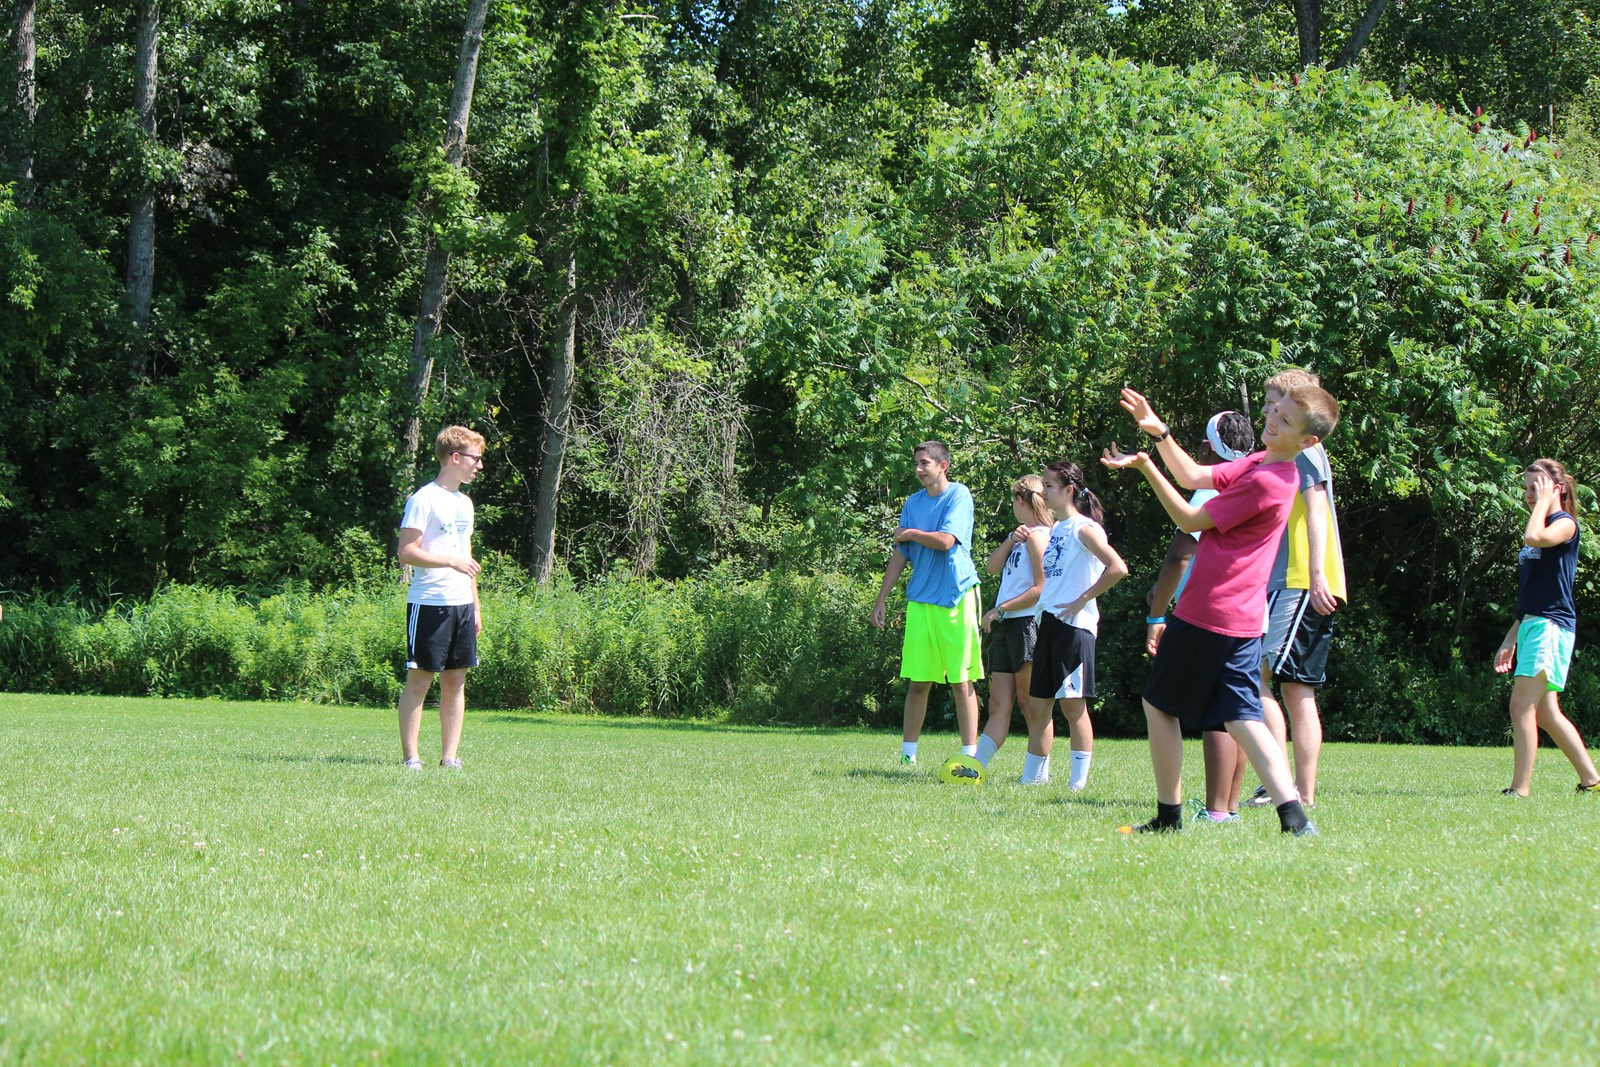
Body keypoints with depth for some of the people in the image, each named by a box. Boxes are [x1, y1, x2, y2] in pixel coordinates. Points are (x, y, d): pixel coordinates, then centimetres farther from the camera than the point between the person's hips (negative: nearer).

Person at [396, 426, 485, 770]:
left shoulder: (465, 502, 18)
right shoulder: (424, 499, -7)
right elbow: (407, 552, -14)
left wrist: (476, 606, 19)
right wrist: (452, 561, -20)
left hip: (461, 604, 8)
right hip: (428, 603, -8)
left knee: (456, 680, 6)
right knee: (419, 679, -5)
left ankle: (450, 757, 10)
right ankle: (410, 757, -2)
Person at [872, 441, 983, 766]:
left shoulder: (959, 495, -4)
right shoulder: (913, 502, 14)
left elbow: (945, 541, -17)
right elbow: (899, 555, 17)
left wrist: (909, 534, 0)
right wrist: (881, 600, 14)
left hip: (956, 597, -5)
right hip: (920, 599, 5)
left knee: (962, 681, -3)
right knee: (918, 681, 5)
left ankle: (970, 755, -1)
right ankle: (908, 755, 9)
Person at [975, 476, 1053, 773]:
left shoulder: (1038, 536, -10)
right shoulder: (1023, 536, 18)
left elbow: (1042, 589, -17)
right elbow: (992, 567, 12)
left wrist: (1000, 609, -14)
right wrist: (1011, 540, -3)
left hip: (1027, 624, -9)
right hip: (1005, 627, 9)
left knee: (1029, 702, -5)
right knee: (999, 704, 2)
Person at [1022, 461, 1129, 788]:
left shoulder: (1083, 528, -10)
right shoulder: (1056, 530, 16)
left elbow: (1117, 568, -22)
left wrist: (1083, 600, -18)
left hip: (1074, 625, -9)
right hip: (1048, 623, 9)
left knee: (1073, 705, -7)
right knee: (1036, 706, 10)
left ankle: (1079, 781, -3)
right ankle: (1032, 777, 16)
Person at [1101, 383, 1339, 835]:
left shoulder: (1264, 482, -19)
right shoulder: (1259, 464, 11)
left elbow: (1190, 520, -11)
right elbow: (1194, 477, 20)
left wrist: (1145, 466, -11)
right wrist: (1159, 432, 10)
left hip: (1206, 615, -9)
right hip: (1245, 617, 9)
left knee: (1158, 704, 7)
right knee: (1241, 716, 4)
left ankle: (1169, 817, 11)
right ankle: (1294, 816, -12)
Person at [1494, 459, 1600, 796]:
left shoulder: (1565, 523, -7)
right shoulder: (1542, 527, 20)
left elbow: (1534, 537, -31)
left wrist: (1543, 501, -15)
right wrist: (1511, 640, 21)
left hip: (1551, 625, -10)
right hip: (1532, 626, 10)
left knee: (1522, 705, -14)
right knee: (1545, 712, 11)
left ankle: (1520, 789, -15)